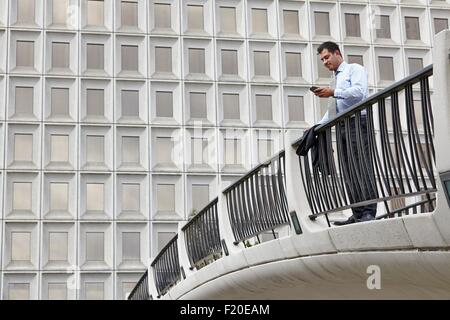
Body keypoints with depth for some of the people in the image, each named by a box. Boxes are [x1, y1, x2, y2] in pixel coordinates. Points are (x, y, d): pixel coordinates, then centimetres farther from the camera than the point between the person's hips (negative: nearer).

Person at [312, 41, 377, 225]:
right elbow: (332, 111, 27)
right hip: (342, 126, 8)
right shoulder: (336, 79, 29)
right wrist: (317, 126, 16)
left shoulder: (354, 69, 7)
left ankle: (369, 213, -21)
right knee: (349, 171, 1)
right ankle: (357, 215, -2)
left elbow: (359, 91, -13)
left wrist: (333, 92, -17)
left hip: (357, 122, -8)